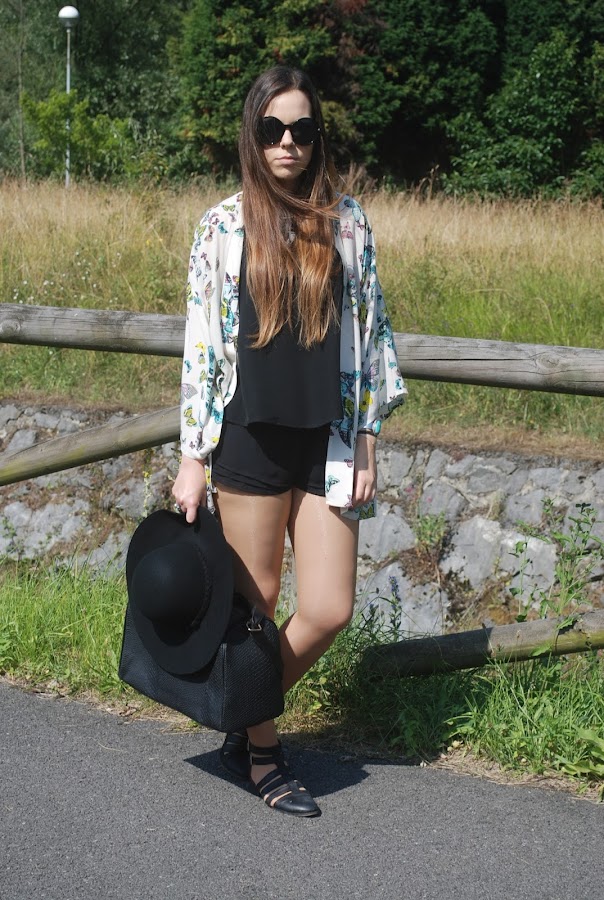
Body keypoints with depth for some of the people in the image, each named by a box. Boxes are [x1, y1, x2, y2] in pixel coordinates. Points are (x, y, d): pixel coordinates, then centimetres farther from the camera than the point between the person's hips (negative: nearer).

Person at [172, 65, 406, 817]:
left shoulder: (347, 223, 6)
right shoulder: (223, 226, 0)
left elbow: (368, 334, 9)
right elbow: (201, 344, 1)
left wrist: (366, 442, 4)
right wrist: (193, 458, -2)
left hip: (327, 443, 2)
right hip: (250, 440, -2)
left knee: (328, 612, 0)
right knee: (254, 605, 6)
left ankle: (247, 722, 23)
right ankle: (262, 752, 24)